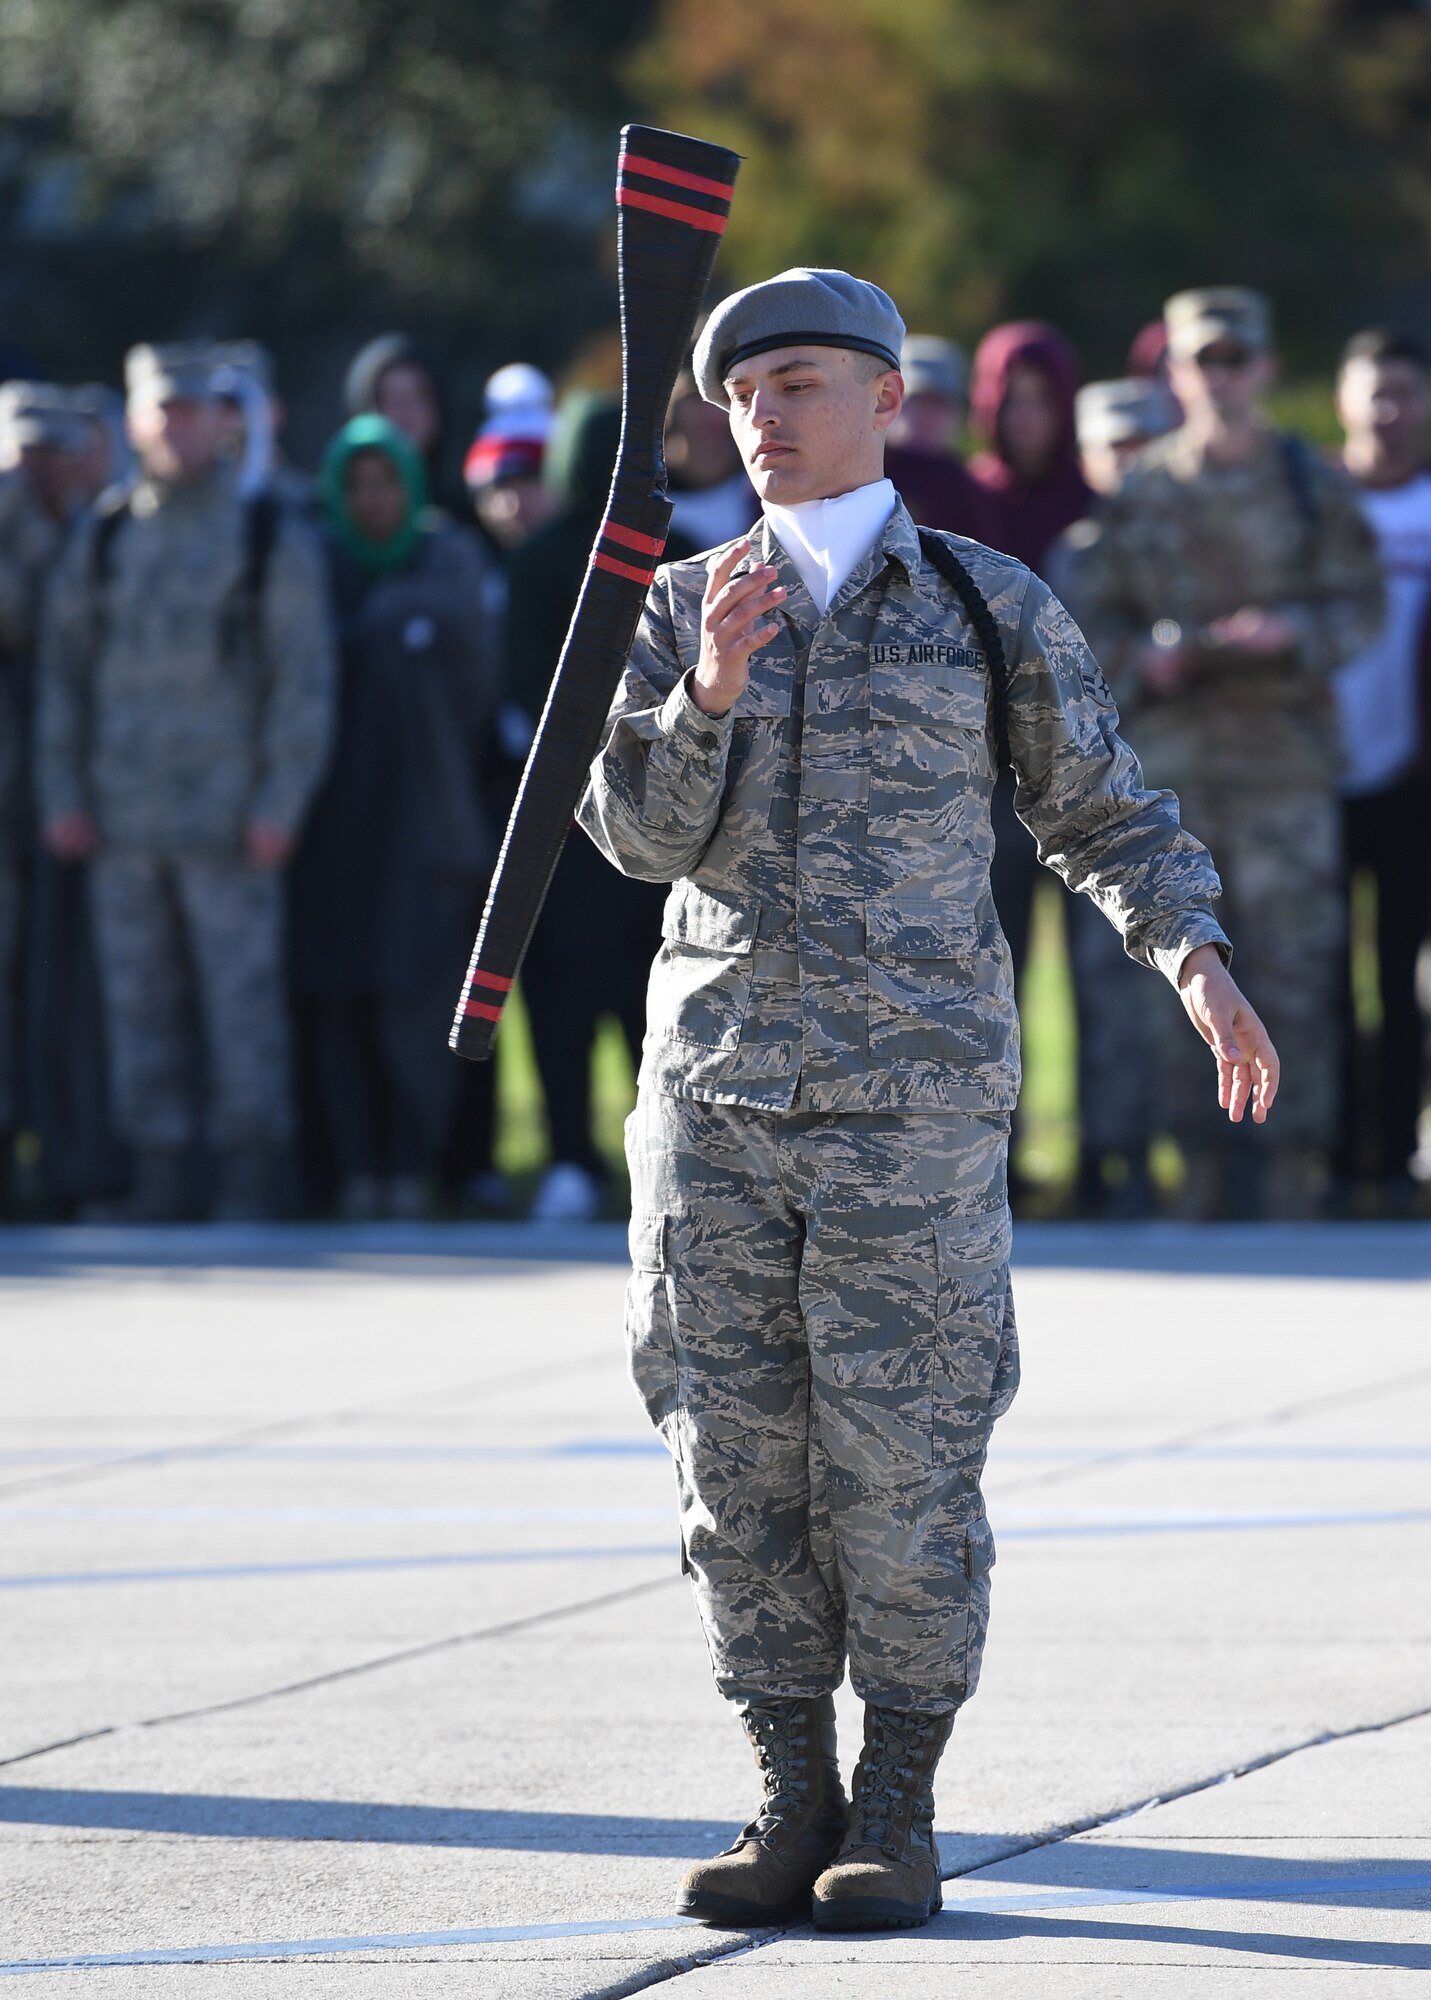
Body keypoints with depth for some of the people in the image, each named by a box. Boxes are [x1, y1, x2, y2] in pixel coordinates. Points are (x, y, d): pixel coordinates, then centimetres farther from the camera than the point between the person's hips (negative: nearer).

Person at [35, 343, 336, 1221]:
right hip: (124, 820, 4)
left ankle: (253, 1176, 1)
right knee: (139, 1001, 4)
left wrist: (281, 802, -8)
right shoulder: (101, 540, 13)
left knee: (244, 1000, -5)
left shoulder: (272, 539, 3)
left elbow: (305, 678, -1)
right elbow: (64, 671, 15)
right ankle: (160, 1175, 9)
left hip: (227, 819, -4)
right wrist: (63, 794, 7)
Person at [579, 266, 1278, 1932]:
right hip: (717, 1088, 3)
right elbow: (638, 832, 1)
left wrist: (1195, 956, -6)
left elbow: (1103, 812, 9)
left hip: (911, 1090, -3)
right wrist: (710, 692, -17)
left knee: (898, 1455, -5)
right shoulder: (686, 607, 9)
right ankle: (794, 1804, 12)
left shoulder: (988, 607, 2)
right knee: (735, 1453, 3)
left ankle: (897, 1815, 6)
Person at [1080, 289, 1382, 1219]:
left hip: (1287, 755, -2)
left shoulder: (1314, 484, 5)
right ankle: (1206, 1166, 9)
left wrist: (1292, 631, -14)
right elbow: (1104, 617, 12)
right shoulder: (1142, 491, 9)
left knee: (1294, 961, -6)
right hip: (1173, 752, 2)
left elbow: (1362, 603, 4)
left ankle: (1294, 1163, -2)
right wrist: (1150, 658, -8)